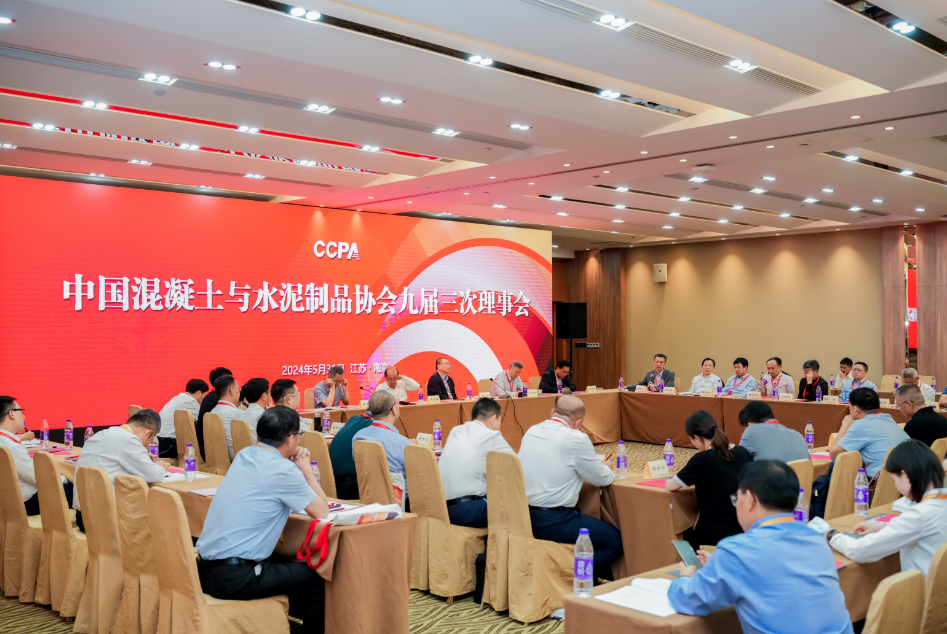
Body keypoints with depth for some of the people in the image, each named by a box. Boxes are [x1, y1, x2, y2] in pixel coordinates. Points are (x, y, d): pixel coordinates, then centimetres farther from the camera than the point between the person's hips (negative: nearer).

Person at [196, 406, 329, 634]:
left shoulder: (245, 455, 8)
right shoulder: (282, 470, -16)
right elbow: (322, 512, -6)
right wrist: (305, 468, 3)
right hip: (235, 578, -9)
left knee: (290, 566, 27)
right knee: (316, 577, 5)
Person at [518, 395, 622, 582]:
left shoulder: (531, 432, 8)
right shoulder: (577, 439, -12)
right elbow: (602, 478, 0)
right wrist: (607, 471, 23)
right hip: (554, 522, -8)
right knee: (615, 541, 5)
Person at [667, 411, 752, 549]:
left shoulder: (702, 460, -17)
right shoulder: (743, 453, -2)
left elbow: (670, 486, -11)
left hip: (716, 533, -5)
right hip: (743, 529, 6)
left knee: (685, 536, 25)